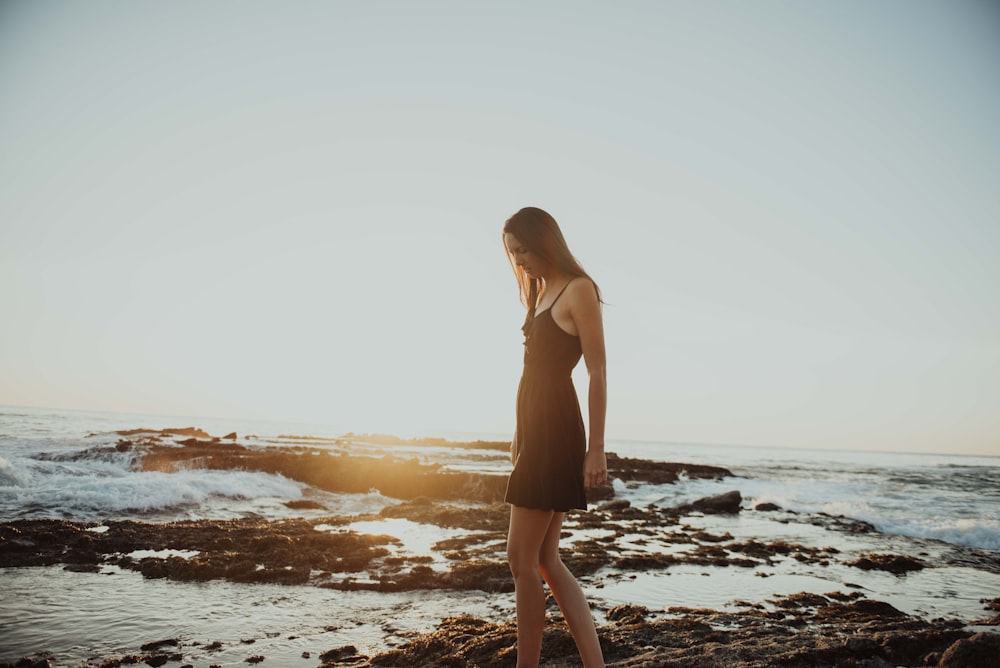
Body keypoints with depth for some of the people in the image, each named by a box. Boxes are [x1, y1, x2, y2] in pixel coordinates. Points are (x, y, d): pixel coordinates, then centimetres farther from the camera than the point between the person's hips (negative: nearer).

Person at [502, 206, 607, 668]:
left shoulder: (579, 290, -7)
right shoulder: (541, 293, 18)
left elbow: (597, 375, -11)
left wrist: (596, 449, -14)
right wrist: (519, 434, 16)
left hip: (555, 430, -9)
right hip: (535, 430, 9)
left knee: (522, 557, -4)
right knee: (546, 559, 10)